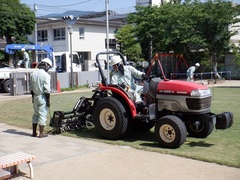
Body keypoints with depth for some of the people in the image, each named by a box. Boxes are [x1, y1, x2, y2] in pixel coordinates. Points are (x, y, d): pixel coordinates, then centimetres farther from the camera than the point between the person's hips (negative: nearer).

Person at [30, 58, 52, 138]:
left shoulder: (33, 74, 6)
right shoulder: (46, 75, -14)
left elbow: (31, 88, 12)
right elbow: (47, 89, -17)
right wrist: (48, 100, -11)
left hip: (35, 96, 7)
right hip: (43, 97, -6)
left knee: (36, 114, 16)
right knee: (42, 115, 0)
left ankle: (34, 132, 22)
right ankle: (41, 133, 4)